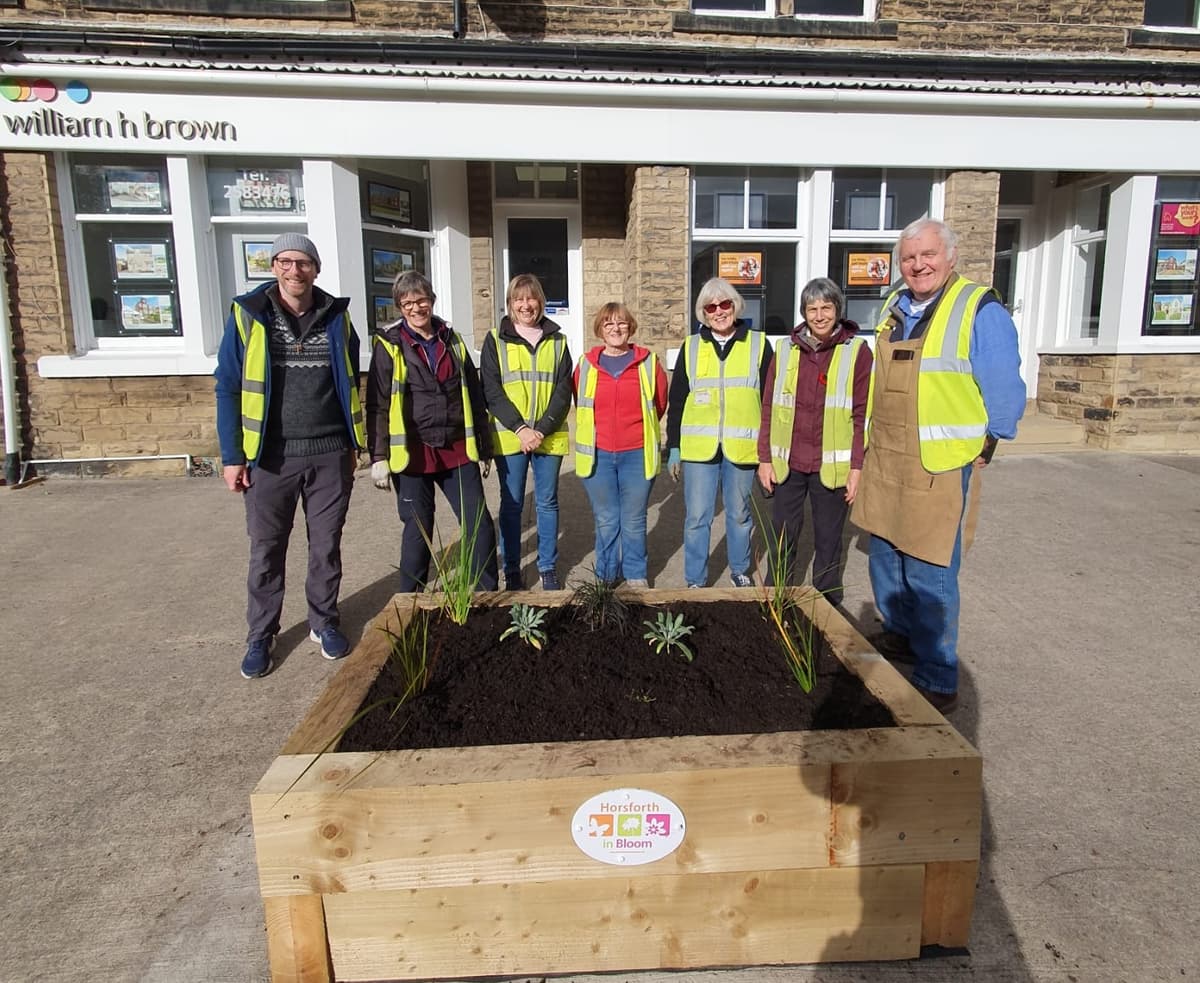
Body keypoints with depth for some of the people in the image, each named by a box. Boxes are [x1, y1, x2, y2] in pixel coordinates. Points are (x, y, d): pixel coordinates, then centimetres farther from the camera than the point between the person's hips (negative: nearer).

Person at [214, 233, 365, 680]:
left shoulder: (336, 317, 4)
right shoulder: (247, 315, -2)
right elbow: (228, 388, -2)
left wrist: (354, 444, 10)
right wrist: (232, 456, -6)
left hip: (329, 455, 2)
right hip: (270, 457, -1)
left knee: (326, 546, 12)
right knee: (266, 551, 9)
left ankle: (324, 622, 29)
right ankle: (260, 636, 23)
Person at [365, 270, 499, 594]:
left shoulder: (452, 341, 10)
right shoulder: (389, 345, -1)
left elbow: (474, 397, 14)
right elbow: (378, 405, -3)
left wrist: (484, 448, 13)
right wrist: (379, 456, -10)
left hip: (457, 450, 3)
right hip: (412, 454, -3)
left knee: (480, 524, 2)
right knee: (418, 530, 5)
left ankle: (488, 595, 18)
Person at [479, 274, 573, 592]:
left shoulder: (557, 341, 7)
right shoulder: (496, 340, 3)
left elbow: (563, 391, 0)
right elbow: (491, 390, -5)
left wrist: (541, 430, -13)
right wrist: (520, 428, -16)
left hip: (549, 436, 1)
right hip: (509, 436, -1)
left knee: (547, 503, 9)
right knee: (511, 504, 6)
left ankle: (548, 568, 21)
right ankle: (512, 571, 17)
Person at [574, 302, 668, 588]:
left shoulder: (648, 363, 0)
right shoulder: (586, 365, 3)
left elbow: (660, 403, 11)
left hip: (637, 455, -1)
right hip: (598, 455, 1)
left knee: (634, 521, 7)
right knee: (605, 521, 9)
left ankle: (636, 577, 23)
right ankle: (606, 579, 23)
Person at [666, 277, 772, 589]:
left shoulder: (758, 344, 3)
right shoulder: (691, 347, 5)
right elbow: (676, 401, 7)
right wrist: (673, 448, 4)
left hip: (742, 447, 0)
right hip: (698, 447, 0)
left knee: (739, 513, 14)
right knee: (697, 517, 3)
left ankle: (740, 570, 33)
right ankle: (695, 580, 16)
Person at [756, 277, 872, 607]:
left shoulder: (857, 351, -3)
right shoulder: (785, 349, 5)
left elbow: (863, 414, -4)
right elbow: (769, 408, 7)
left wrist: (857, 467, -7)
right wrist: (765, 459, 3)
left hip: (832, 466, -2)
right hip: (787, 464, 2)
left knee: (828, 541, 10)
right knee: (782, 537, 10)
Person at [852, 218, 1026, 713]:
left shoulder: (980, 311, -11)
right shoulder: (894, 308, 11)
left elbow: (1005, 393, -10)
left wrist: (982, 450, -7)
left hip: (940, 468, -7)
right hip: (884, 463, 8)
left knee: (929, 578, -3)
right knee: (885, 561, 19)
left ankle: (938, 682, 11)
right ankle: (899, 637, 41)